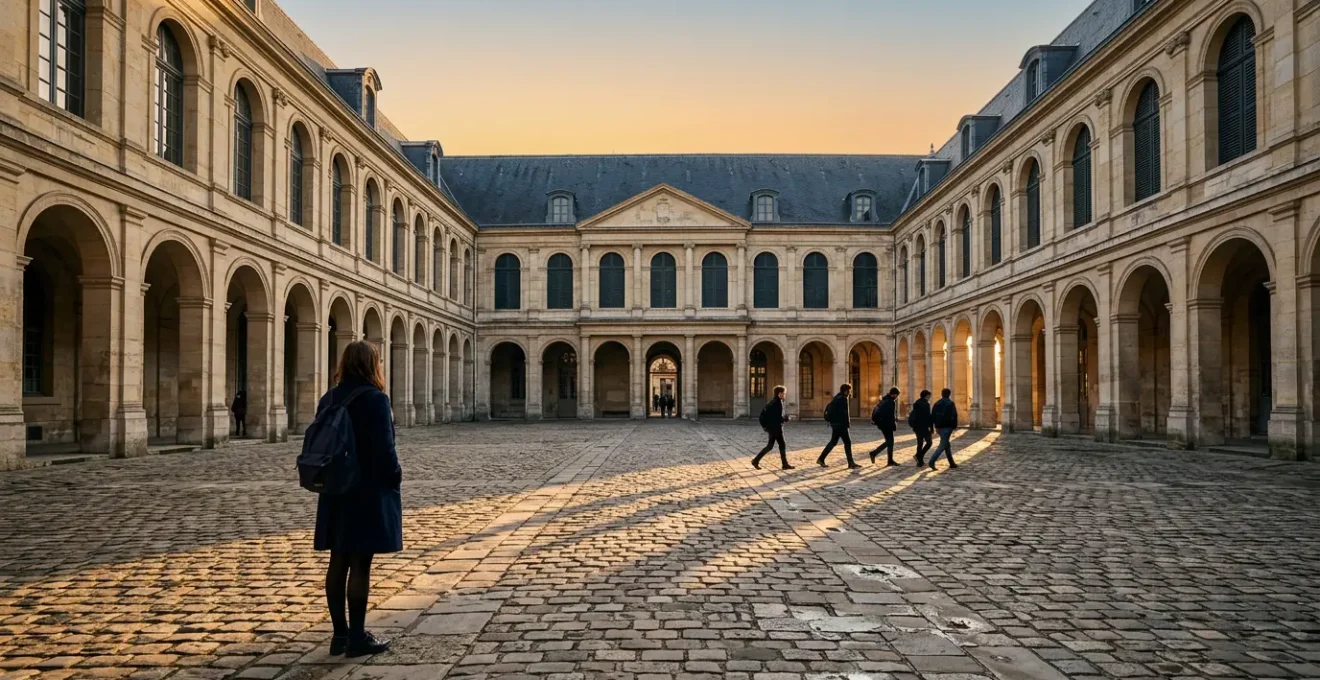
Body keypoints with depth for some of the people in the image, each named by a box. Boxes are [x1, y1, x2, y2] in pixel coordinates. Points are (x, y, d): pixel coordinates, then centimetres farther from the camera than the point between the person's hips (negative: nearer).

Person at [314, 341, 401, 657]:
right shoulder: (374, 398, -16)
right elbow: (384, 448, -18)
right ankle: (357, 636, 5)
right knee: (360, 564, -2)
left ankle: (340, 633, 19)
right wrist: (395, 476, -3)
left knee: (338, 562, 11)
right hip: (369, 492, -7)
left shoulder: (328, 399, 8)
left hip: (336, 492, 8)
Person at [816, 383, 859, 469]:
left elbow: (827, 408, 19)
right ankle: (851, 464, -1)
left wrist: (829, 419, 17)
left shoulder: (836, 398, 14)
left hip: (834, 423, 10)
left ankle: (821, 459, 15)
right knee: (847, 442, -3)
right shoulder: (843, 399, -15)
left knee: (833, 442, 15)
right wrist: (847, 424, -16)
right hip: (840, 424, -10)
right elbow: (844, 413, -21)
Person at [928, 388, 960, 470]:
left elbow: (932, 416, 9)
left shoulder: (937, 404, 10)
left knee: (947, 445, 18)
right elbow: (954, 416, -12)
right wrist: (954, 426, -6)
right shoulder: (950, 403, -7)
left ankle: (951, 463, 23)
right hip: (947, 427, -7)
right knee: (943, 445, -8)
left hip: (939, 427, 7)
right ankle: (932, 461, -21)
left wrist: (936, 426, 11)